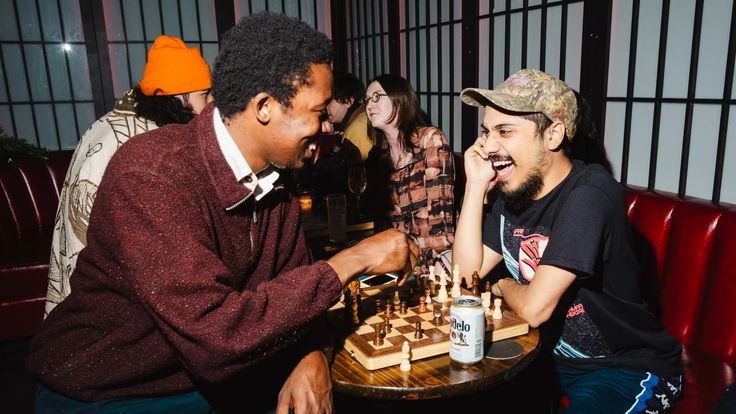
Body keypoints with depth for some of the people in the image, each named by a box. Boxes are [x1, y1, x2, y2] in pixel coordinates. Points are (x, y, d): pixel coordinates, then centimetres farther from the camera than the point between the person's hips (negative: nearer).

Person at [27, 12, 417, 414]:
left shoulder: (274, 176, -4)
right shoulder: (150, 173, -28)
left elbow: (295, 286, 5)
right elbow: (216, 335, -35)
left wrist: (313, 354, -16)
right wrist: (352, 260, -27)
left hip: (215, 379, 6)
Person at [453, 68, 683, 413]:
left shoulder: (589, 195, -27)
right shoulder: (513, 190, -2)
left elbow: (534, 308, -30)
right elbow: (467, 272, -6)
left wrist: (504, 287, -7)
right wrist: (476, 184, -12)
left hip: (628, 369, -7)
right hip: (553, 354, 7)